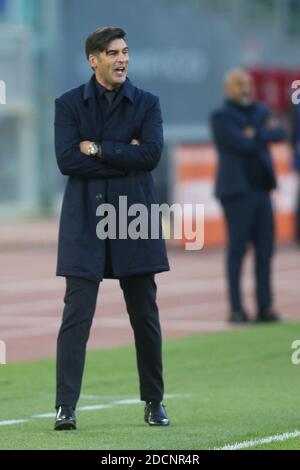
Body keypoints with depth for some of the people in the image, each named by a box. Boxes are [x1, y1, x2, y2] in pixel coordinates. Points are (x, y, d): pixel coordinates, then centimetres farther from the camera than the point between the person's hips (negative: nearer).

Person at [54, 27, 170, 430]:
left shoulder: (147, 104, 6)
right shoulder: (69, 104, 3)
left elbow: (151, 154, -9)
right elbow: (66, 160, -9)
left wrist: (97, 149, -9)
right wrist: (124, 156, -10)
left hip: (134, 217, 2)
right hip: (85, 219, -1)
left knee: (145, 315, 9)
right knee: (77, 314, -8)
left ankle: (154, 401, 22)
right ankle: (66, 407, -10)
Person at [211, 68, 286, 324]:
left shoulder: (260, 110, 16)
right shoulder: (221, 116, -3)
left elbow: (280, 132, 0)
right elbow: (242, 143, -16)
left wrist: (256, 133, -13)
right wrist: (266, 131, -2)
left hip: (261, 190, 6)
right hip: (237, 191, -6)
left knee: (265, 250, 4)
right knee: (237, 250, -6)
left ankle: (265, 307, 7)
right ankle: (236, 309, -4)